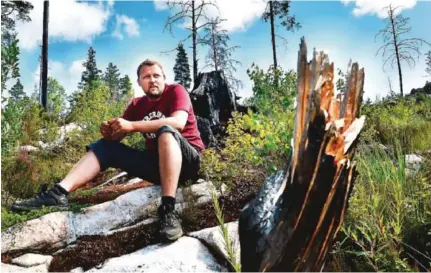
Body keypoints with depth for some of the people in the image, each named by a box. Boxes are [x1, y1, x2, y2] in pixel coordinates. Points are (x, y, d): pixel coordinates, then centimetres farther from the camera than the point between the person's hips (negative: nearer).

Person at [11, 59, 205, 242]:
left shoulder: (176, 91, -6)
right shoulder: (137, 105, 10)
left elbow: (178, 122, -26)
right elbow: (116, 137, 4)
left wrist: (131, 126, -28)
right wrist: (109, 131, -22)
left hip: (188, 160, -5)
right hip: (158, 164, 6)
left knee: (166, 131, -35)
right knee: (106, 145, -1)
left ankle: (168, 210, -43)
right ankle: (58, 193, -20)